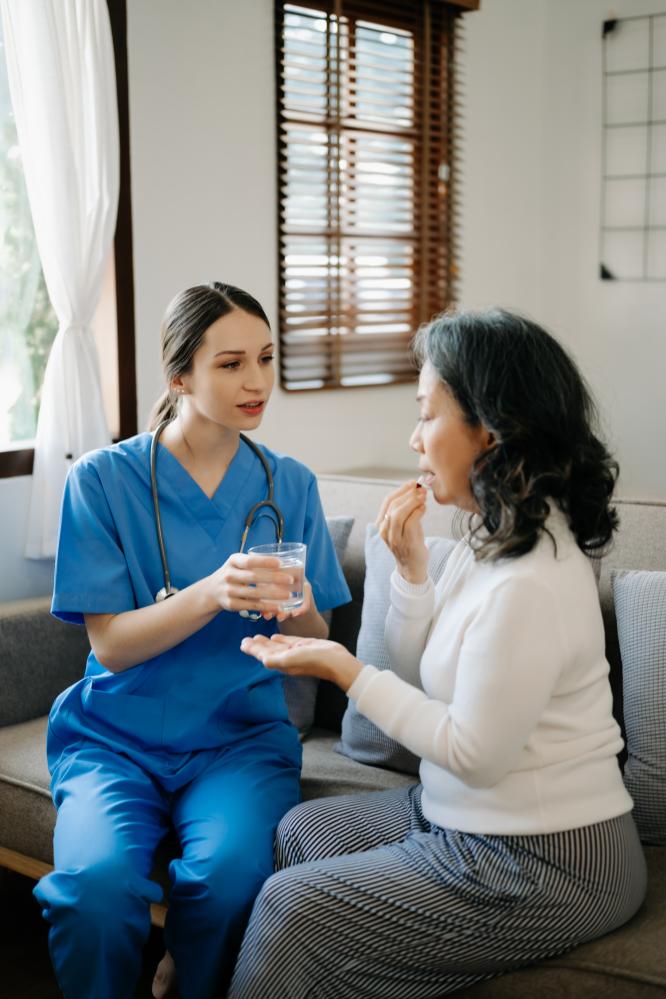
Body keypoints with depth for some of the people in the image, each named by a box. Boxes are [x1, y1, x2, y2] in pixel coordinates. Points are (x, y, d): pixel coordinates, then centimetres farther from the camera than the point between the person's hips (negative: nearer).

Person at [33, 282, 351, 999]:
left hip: (242, 732, 2)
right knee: (97, 881, -29)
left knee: (229, 873, -28)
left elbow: (315, 644, 7)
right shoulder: (103, 479, -3)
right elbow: (111, 644, -8)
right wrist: (212, 594, -25)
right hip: (116, 733, -1)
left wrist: (295, 611, -17)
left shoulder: (289, 484, 5)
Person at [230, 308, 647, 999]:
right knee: (297, 830, 13)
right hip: (467, 822, 10)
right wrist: (410, 566, -5)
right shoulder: (492, 537, 3)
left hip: (541, 867, -10)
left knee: (292, 906, -9)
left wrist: (344, 670, -16)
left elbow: (474, 754, -22)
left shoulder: (527, 582, -29)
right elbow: (421, 680, 10)